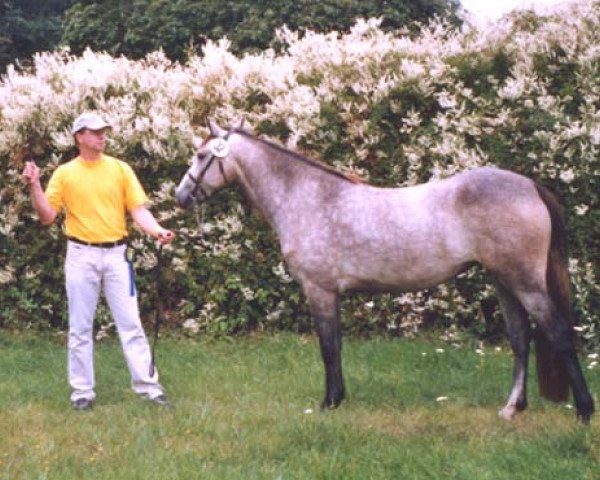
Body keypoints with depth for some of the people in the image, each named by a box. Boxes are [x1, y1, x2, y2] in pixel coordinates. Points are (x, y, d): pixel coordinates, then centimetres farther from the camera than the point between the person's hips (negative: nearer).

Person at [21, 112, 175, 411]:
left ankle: (147, 385, 4)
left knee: (130, 323, 1)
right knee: (80, 328, 4)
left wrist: (157, 230, -18)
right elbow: (47, 217, 0)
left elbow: (138, 209, 0)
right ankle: (82, 390, 12)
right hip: (81, 256, -1)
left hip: (116, 254, 1)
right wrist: (34, 186, -13)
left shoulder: (120, 169, 4)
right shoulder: (64, 173, 2)